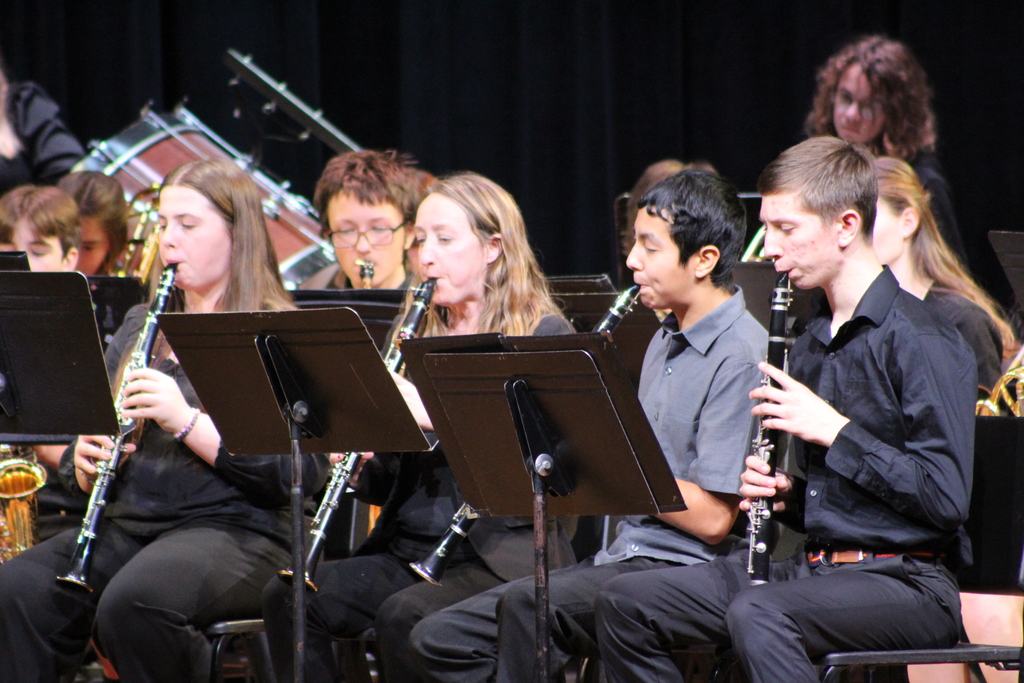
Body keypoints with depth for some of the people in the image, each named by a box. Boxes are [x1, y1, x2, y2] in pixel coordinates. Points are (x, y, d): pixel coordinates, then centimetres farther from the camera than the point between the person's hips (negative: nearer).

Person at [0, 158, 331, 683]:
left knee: (134, 602, -37)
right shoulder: (140, 328, 22)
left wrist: (188, 421, -19)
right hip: (125, 522, 5)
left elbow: (303, 472, -10)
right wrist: (84, 459, -2)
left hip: (235, 527, -5)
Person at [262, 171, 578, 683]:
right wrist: (362, 466, -6)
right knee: (286, 598, -18)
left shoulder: (544, 337, -1)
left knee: (404, 615, -34)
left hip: (502, 552, -6)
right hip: (409, 548, 6)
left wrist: (436, 415, -23)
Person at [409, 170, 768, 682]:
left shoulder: (742, 356, -13)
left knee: (526, 604, -32)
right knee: (438, 639, -2)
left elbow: (712, 517, -19)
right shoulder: (666, 341, 18)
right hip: (623, 559, 9)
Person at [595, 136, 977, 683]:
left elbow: (946, 498, -19)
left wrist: (834, 430, -19)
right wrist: (786, 495, 1)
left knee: (756, 616, -36)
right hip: (816, 568, 9)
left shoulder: (920, 341, -11)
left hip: (907, 582, -9)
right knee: (625, 604, -1)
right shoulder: (810, 344, 16)